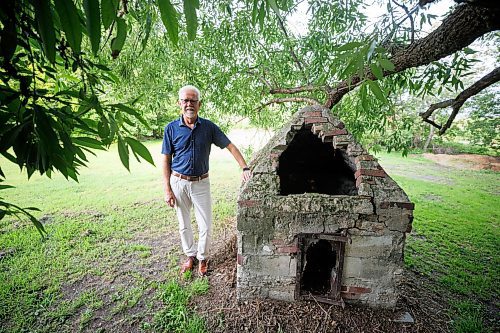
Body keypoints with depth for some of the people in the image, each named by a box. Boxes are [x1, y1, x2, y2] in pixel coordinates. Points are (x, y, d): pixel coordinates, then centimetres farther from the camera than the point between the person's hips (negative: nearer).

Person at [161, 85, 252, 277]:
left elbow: (230, 146, -2)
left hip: (201, 183, 0)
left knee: (205, 225, 6)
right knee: (184, 225, 15)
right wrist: (167, 189, -6)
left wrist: (244, 168, -13)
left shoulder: (208, 127, -4)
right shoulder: (171, 128, -5)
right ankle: (190, 255, 38)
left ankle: (202, 258, 30)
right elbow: (166, 160, -2)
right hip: (179, 183, 1)